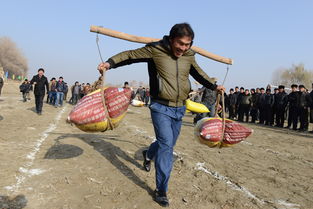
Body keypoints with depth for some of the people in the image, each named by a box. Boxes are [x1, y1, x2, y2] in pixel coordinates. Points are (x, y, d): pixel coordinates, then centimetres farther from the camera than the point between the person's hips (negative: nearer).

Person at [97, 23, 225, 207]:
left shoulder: (189, 55, 4)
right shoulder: (155, 50, -11)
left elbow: (198, 73, 22)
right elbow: (130, 55, -4)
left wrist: (214, 86, 28)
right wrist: (110, 63, -18)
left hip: (180, 109, 6)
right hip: (161, 107, -5)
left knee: (168, 144, 16)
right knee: (166, 144, -14)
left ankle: (148, 154, 50)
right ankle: (161, 191, 0)